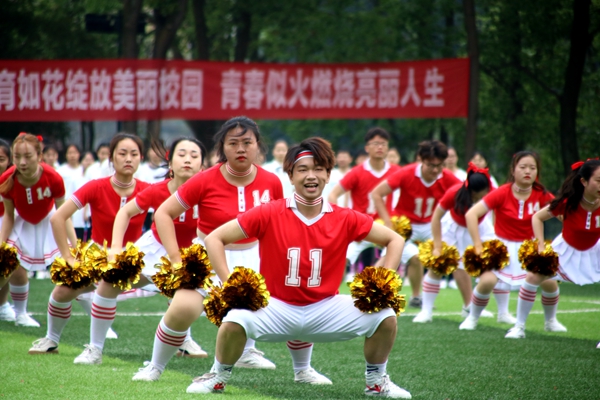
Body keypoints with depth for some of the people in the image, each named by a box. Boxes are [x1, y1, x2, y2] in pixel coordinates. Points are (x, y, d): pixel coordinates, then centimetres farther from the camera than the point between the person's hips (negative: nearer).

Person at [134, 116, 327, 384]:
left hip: (254, 257, 3)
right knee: (182, 310, -25)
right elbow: (163, 213, -9)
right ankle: (155, 367, 0)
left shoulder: (271, 183, -6)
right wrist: (176, 259, -15)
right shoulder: (205, 181, -15)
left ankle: (303, 370, 17)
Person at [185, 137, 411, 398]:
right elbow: (214, 238, -7)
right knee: (235, 319, -32)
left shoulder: (345, 220, -4)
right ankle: (218, 377, 0)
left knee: (385, 317, -17)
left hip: (326, 308, 2)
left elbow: (394, 240, 6)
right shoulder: (269, 215, -10)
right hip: (276, 308, -2)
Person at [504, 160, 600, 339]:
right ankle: (519, 327, 9)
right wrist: (541, 246, -20)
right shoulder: (568, 202, -28)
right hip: (566, 248, 0)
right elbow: (537, 217, -15)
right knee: (534, 276, -5)